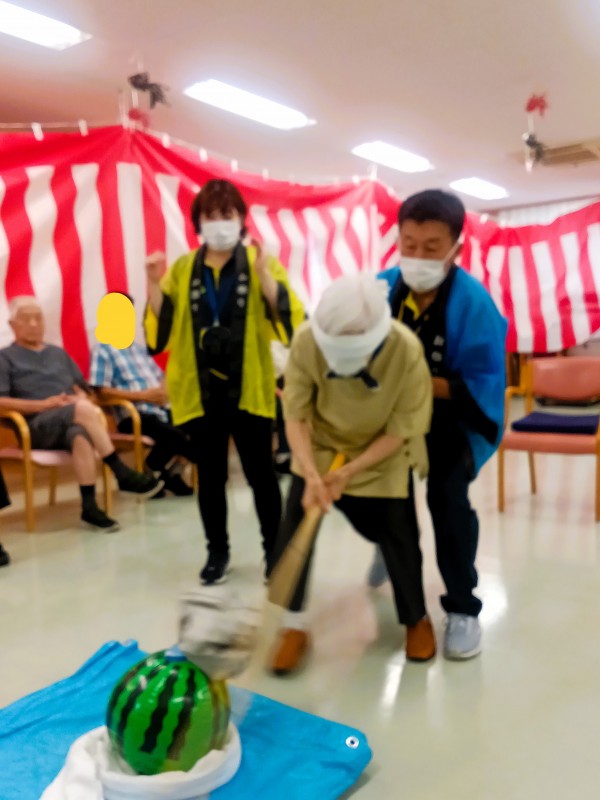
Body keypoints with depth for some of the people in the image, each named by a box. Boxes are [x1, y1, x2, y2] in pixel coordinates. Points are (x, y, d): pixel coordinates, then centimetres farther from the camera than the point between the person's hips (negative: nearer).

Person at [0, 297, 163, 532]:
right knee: (84, 410, -34)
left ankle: (89, 507, -39)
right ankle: (123, 475, -31)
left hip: (71, 424, 3)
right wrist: (43, 404, -13)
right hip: (37, 428, -3)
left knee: (81, 434, -37)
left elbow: (82, 389, 25)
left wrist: (81, 398, -1)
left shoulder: (59, 353, 28)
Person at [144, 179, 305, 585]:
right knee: (210, 474, 11)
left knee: (260, 472, 6)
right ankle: (218, 551, 26)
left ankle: (274, 550, 22)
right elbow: (161, 330, 2)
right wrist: (154, 285, -10)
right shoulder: (182, 270, 7)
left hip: (248, 387, -2)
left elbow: (289, 318, -12)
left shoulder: (261, 264, 1)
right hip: (200, 388, 2)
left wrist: (263, 275, -22)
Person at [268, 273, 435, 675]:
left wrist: (349, 472, -26)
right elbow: (296, 416, -20)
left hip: (383, 456, -1)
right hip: (320, 448, 2)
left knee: (397, 535, 3)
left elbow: (399, 431, -22)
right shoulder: (306, 341, -28)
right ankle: (294, 624, 13)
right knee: (295, 529, -5)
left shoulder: (407, 352, -32)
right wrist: (311, 473, -32)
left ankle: (417, 619, 30)